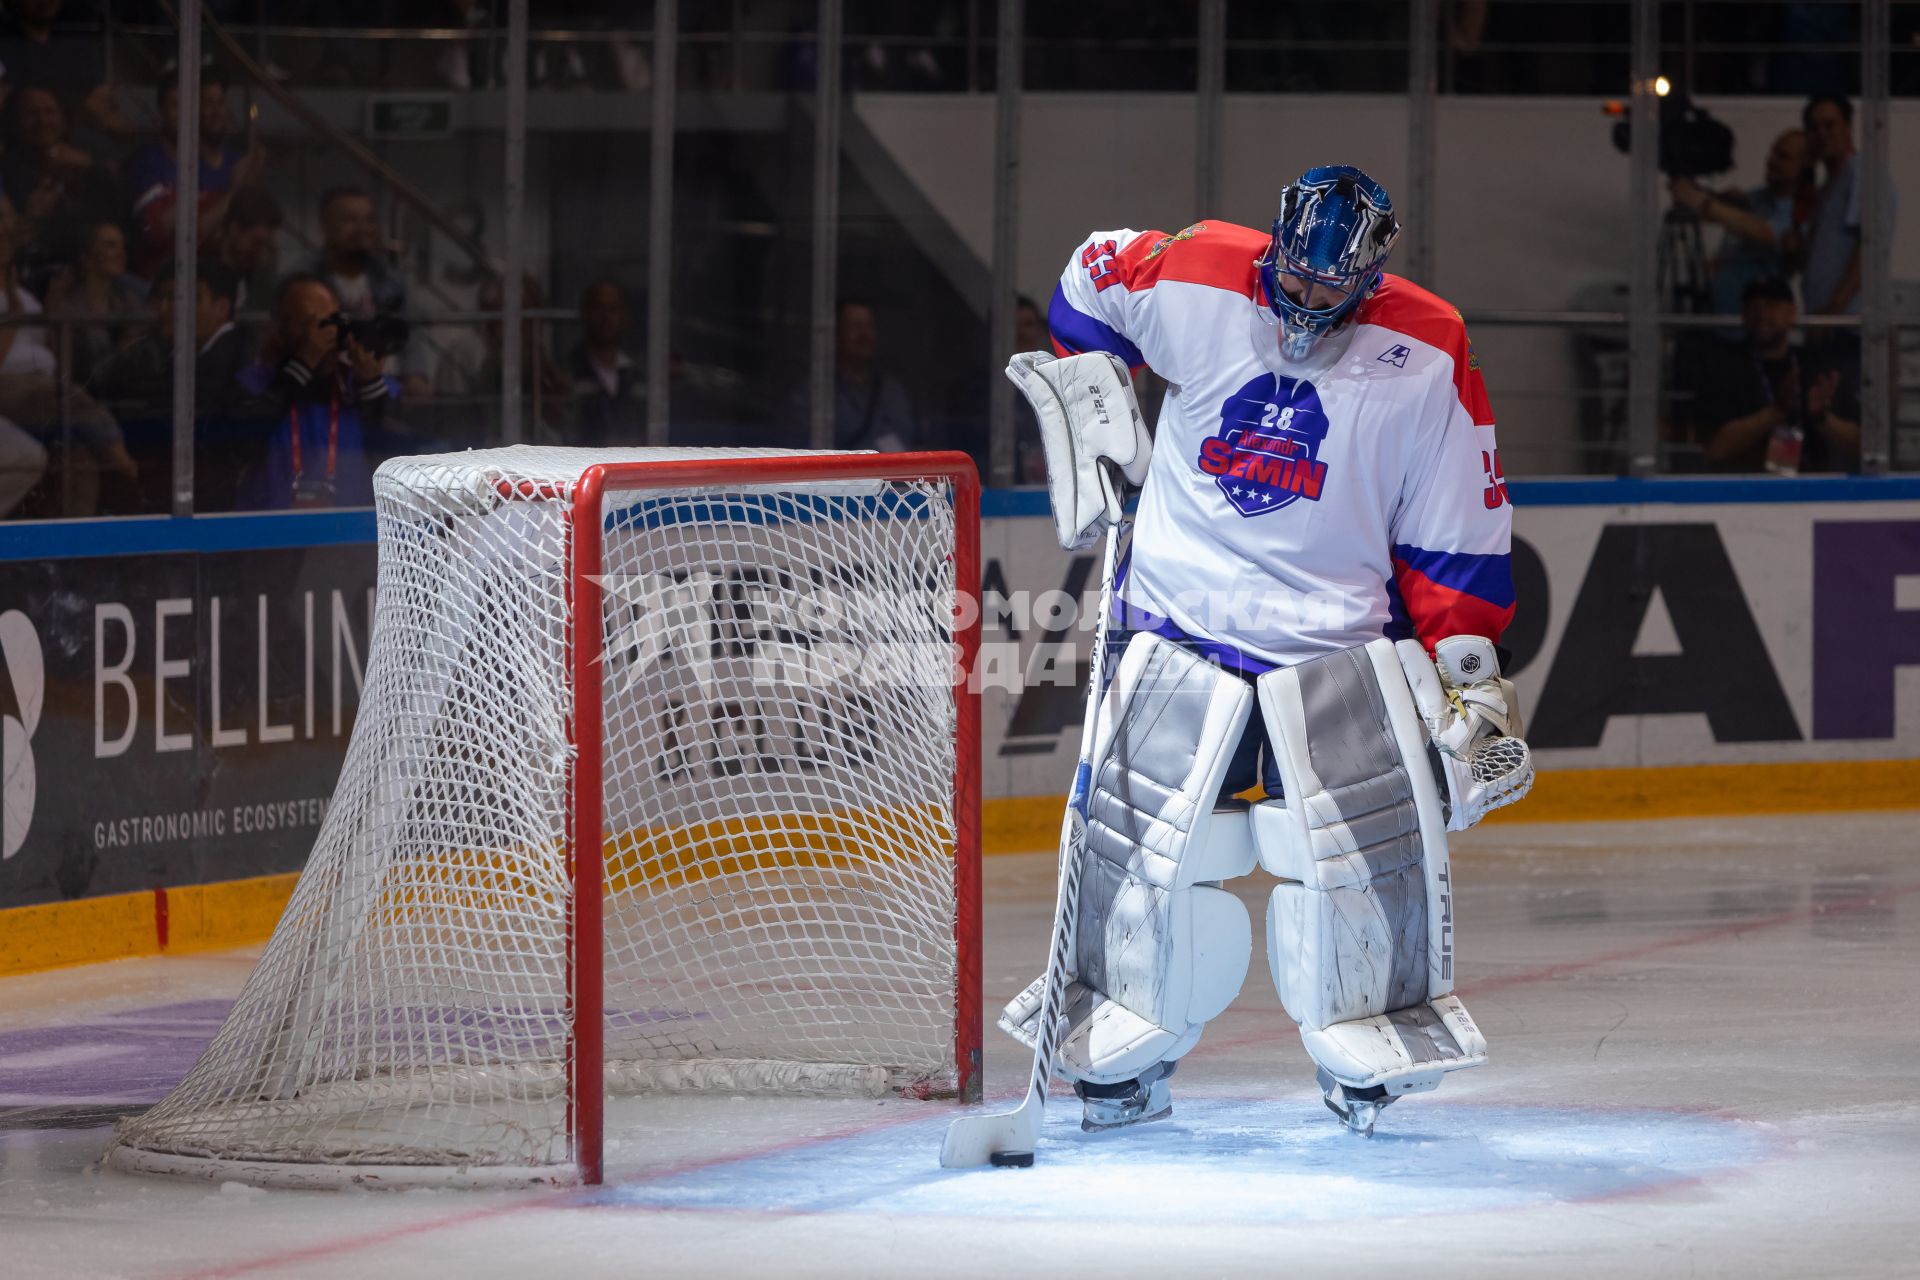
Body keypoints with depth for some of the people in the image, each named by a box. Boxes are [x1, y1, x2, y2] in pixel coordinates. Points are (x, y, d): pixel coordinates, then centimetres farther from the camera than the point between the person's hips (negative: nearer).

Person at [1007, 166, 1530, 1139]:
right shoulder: (1192, 283, -10)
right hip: (1182, 614, 0)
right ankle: (1123, 1058, 12)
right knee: (1140, 839, -5)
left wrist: (1469, 675, -5)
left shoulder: (1427, 357, -9)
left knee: (1371, 840, -10)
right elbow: (1088, 283, 13)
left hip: (1339, 637, 0)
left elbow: (1457, 539, -2)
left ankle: (1371, 1050, 10)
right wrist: (1089, 403, 6)